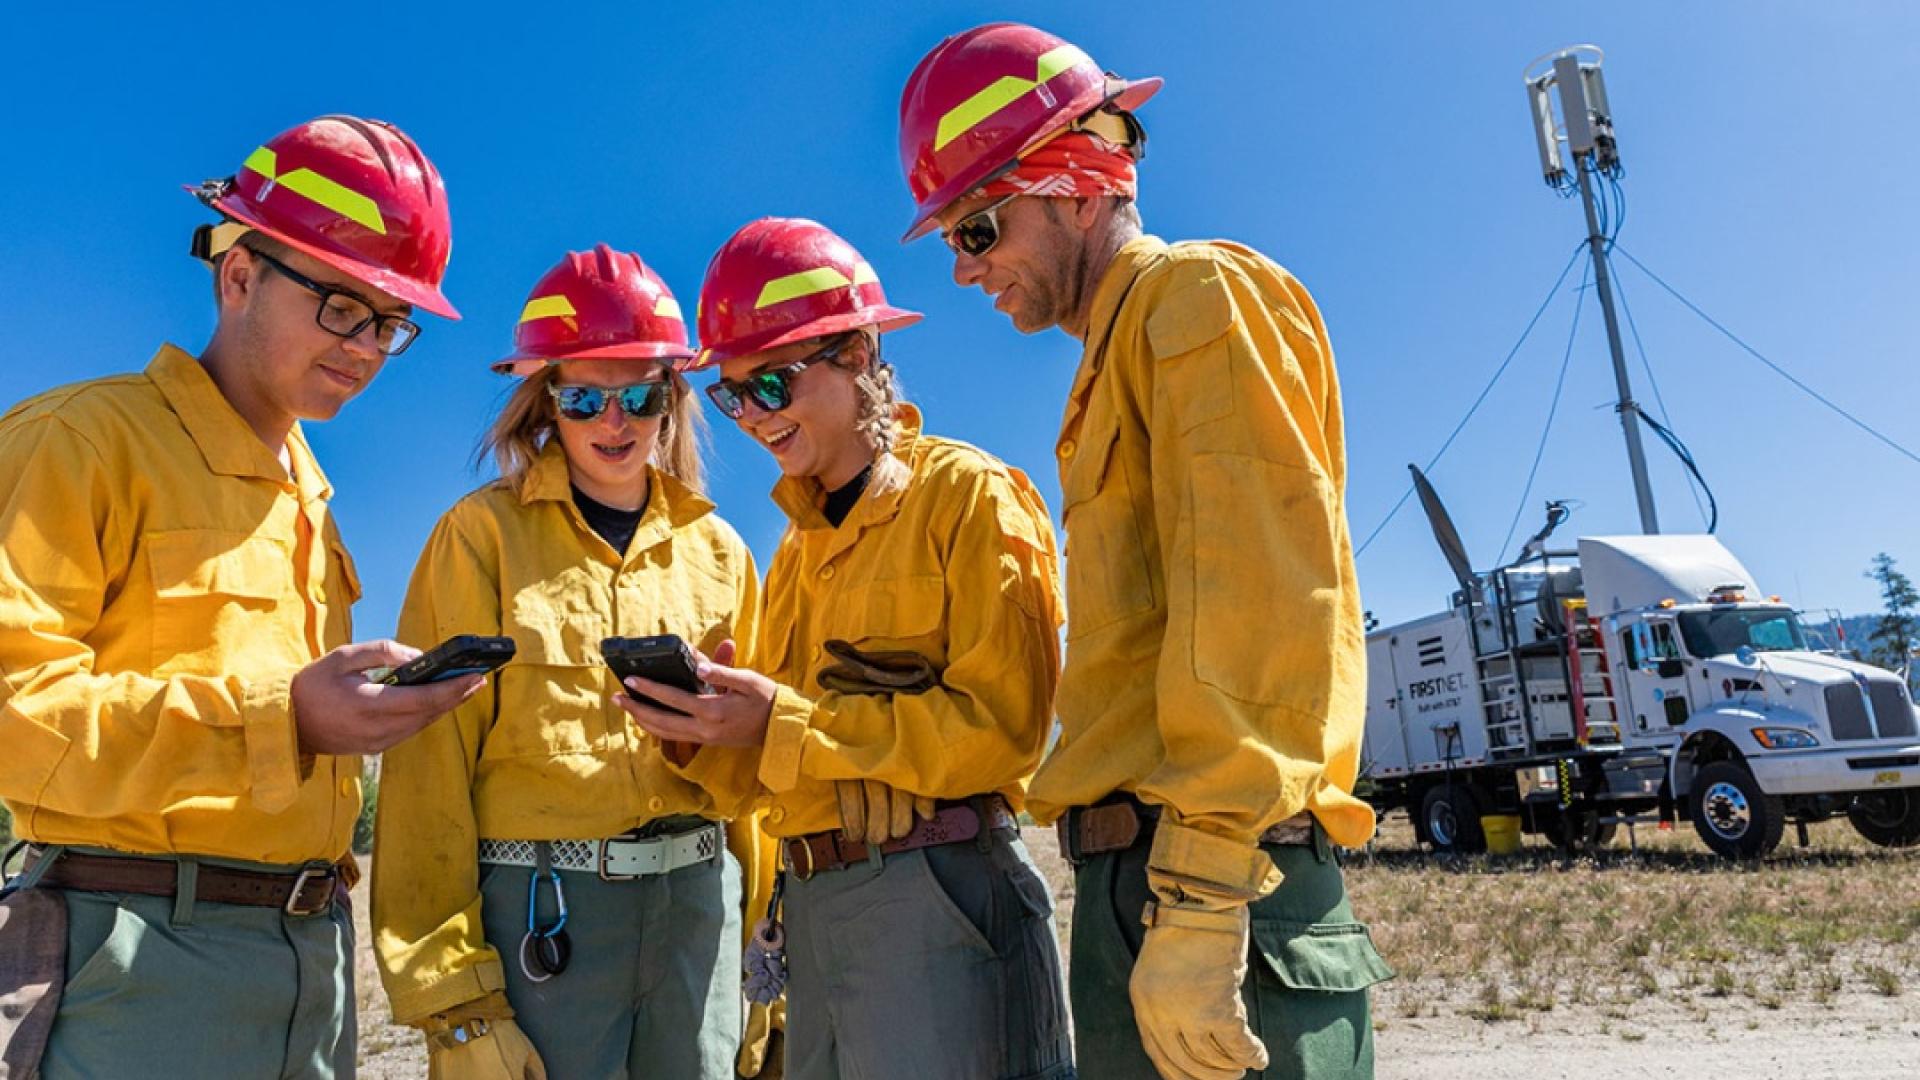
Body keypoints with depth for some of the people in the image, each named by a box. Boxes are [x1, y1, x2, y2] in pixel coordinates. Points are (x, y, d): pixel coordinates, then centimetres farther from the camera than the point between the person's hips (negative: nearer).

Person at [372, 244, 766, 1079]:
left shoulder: (717, 549, 9)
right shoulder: (483, 534, -2)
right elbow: (431, 769, -6)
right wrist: (453, 1002, -9)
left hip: (697, 901, 4)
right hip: (539, 910, -3)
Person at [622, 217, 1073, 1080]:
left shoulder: (969, 495, -6)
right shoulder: (802, 537, 17)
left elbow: (1000, 727, -16)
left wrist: (785, 723, -19)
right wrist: (704, 727, -5)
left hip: (934, 891, -7)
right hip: (813, 903, 7)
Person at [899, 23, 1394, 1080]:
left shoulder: (1201, 296, -3)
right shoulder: (1119, 353, 23)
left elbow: (1260, 604, -16)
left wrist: (1200, 894, -21)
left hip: (1216, 877, -9)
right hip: (1135, 871, 9)